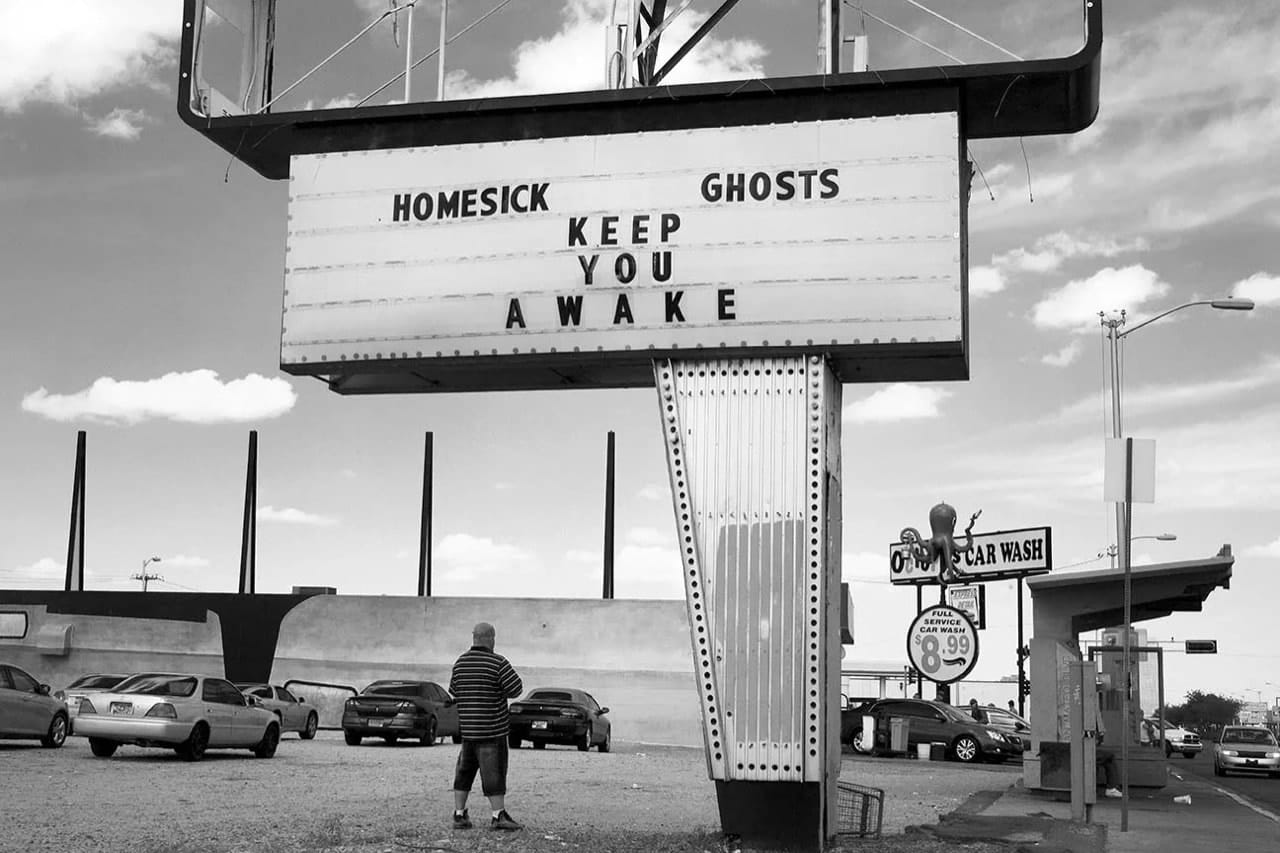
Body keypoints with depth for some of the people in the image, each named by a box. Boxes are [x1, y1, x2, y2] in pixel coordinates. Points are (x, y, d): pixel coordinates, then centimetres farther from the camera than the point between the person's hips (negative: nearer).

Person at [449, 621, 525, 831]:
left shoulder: (460, 663, 4)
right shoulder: (498, 663, -14)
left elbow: (454, 690, 14)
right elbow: (515, 689, -12)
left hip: (467, 727, 6)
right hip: (491, 728, -6)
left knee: (465, 770, 14)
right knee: (493, 771, -3)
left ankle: (459, 815, 15)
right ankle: (499, 815, -4)